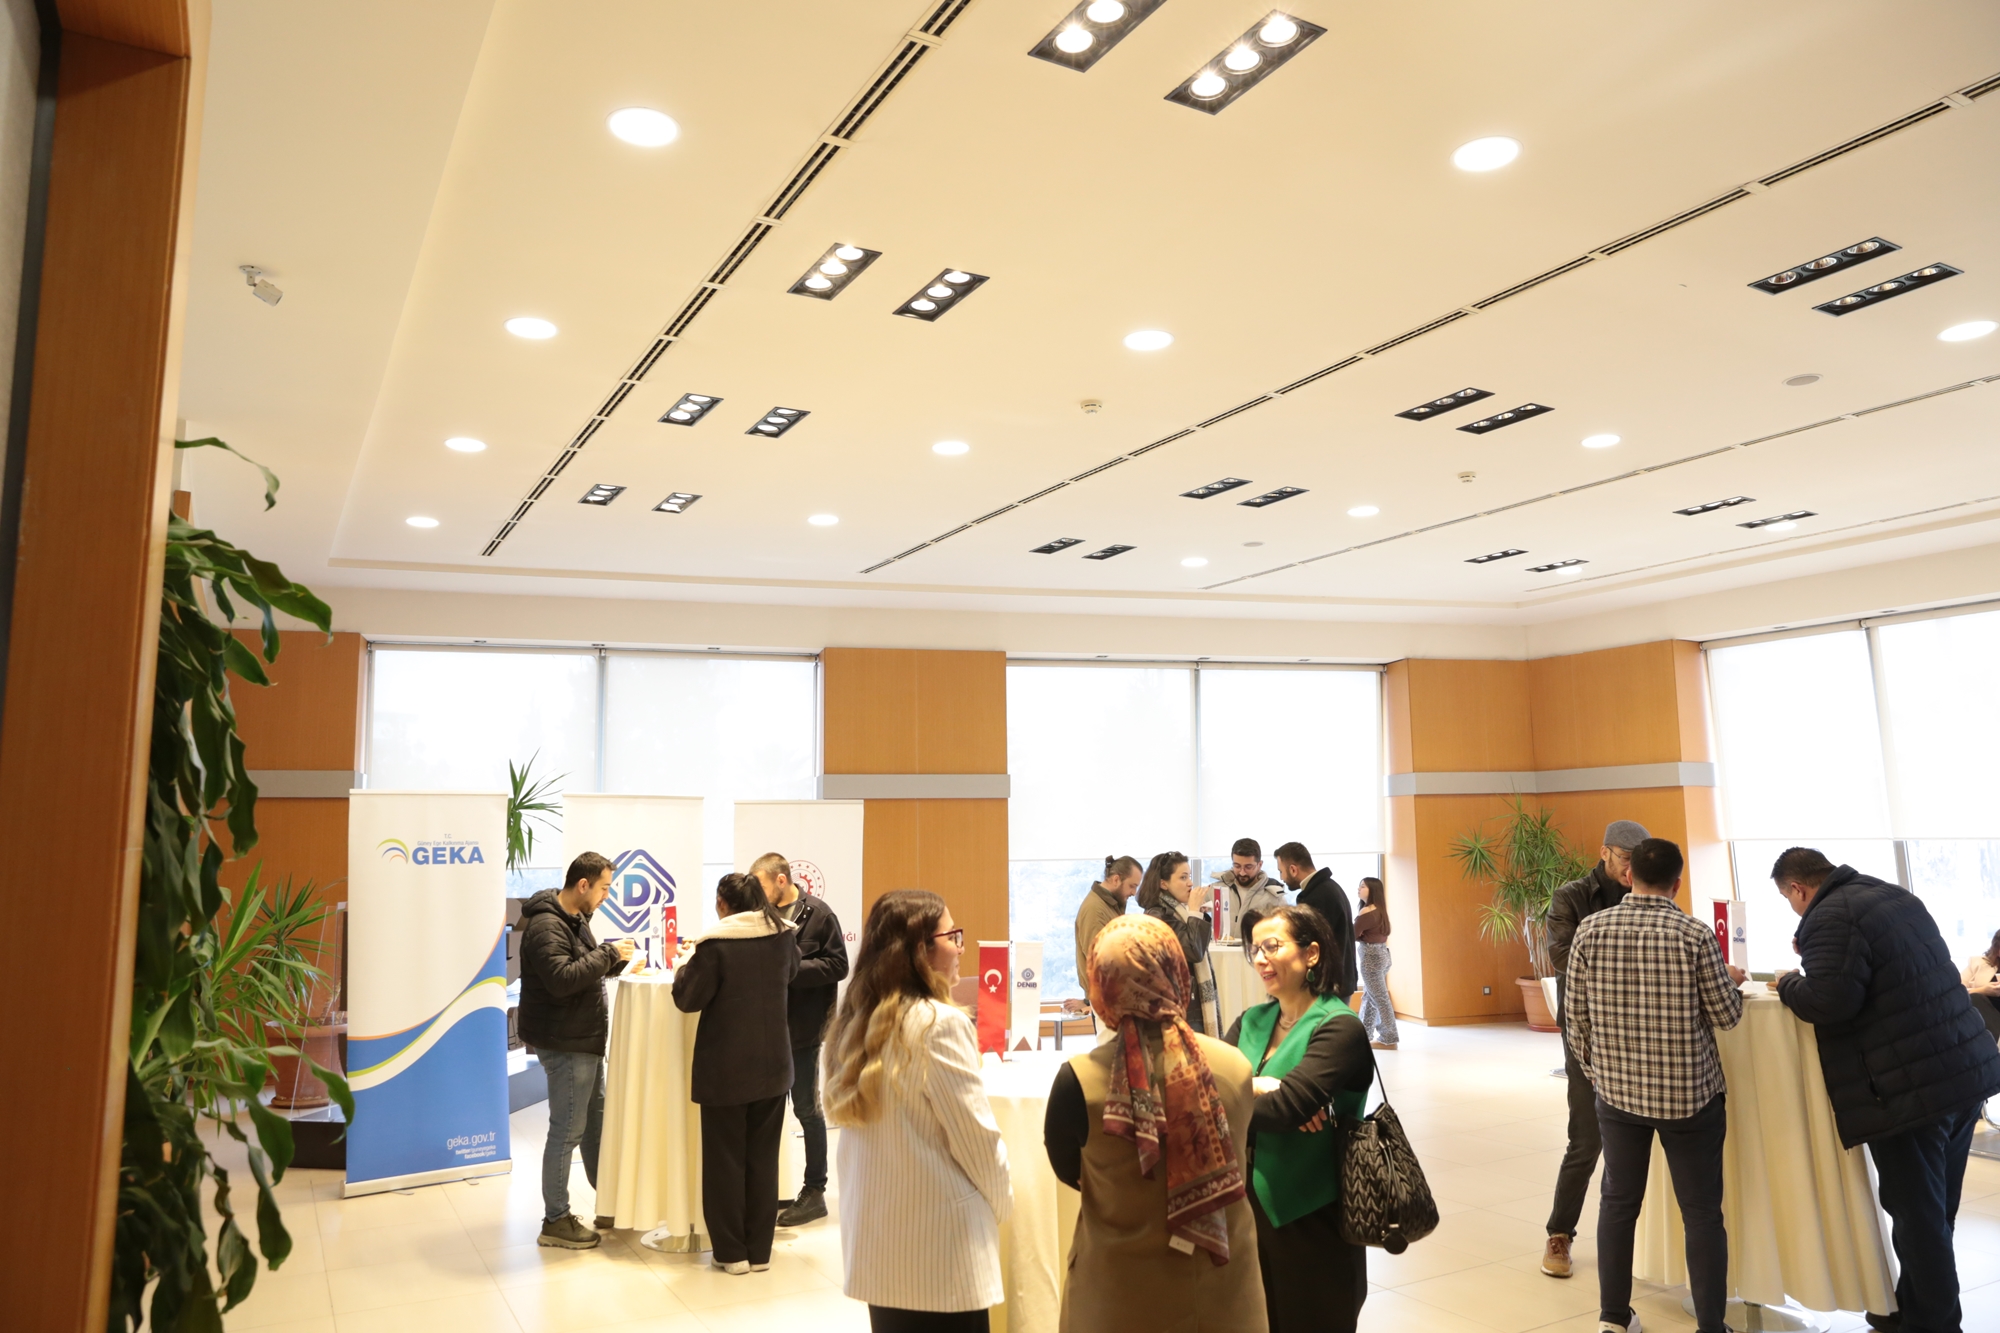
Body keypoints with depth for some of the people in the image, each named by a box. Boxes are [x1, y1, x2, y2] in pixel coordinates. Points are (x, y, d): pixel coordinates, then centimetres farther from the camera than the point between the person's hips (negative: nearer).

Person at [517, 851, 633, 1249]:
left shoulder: (575, 919, 13)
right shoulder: (546, 925, -19)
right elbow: (562, 978, -31)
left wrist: (616, 959, 2)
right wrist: (607, 954, -24)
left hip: (584, 1040, 10)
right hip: (564, 1044, -10)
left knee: (595, 1124, 18)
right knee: (566, 1132, -2)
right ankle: (555, 1221, 10)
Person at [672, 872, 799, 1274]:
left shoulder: (715, 945, -18)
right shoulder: (784, 937, -2)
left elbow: (688, 999, -12)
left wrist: (685, 963, 6)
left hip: (725, 1070, -4)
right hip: (773, 1065, 4)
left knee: (725, 1158, 10)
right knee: (763, 1157, 13)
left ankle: (732, 1252, 17)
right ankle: (760, 1251, 20)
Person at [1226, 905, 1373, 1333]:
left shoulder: (1339, 1028, -14)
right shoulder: (1252, 1021, 7)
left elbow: (1286, 1108, -25)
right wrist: (1261, 1086, -22)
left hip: (1311, 1216, -6)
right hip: (1250, 1203, 6)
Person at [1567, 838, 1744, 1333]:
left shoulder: (1590, 929, -6)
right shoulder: (1695, 934, -13)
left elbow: (1577, 1015, 0)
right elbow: (1727, 1015, -4)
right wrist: (1731, 980, 17)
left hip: (1617, 1089, 2)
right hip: (1689, 1092, -2)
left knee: (1618, 1203, 14)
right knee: (1702, 1213, 9)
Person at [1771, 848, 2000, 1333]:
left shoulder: (1829, 917, -15)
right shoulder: (1896, 895, 12)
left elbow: (1830, 1002, -24)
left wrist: (1789, 983, -5)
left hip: (1908, 1089, -9)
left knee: (1917, 1216, 4)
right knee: (1935, 1212, 19)